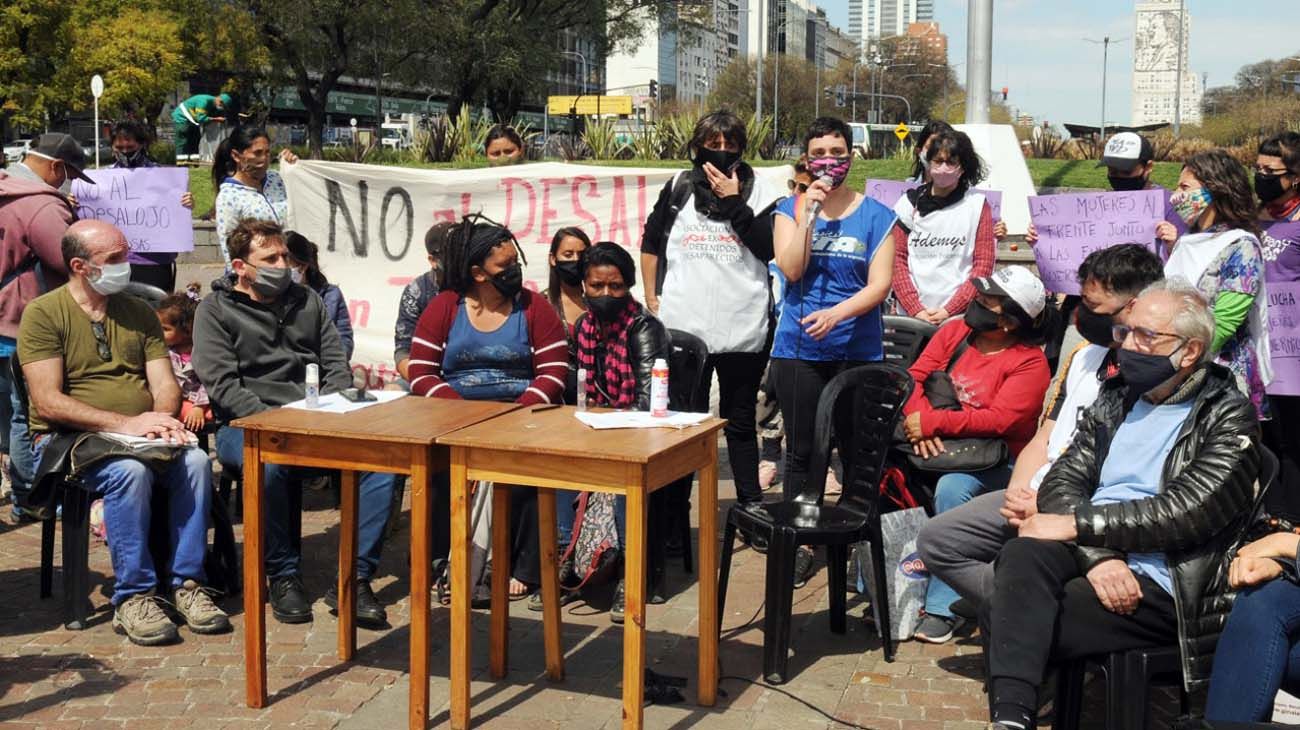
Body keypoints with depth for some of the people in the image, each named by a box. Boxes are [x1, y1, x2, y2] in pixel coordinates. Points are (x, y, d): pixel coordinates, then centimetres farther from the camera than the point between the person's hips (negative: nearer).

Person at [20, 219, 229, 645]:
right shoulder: (44, 314, -4)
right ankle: (132, 597, -25)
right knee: (131, 471, -35)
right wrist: (125, 424, -22)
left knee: (196, 461, -25)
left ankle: (186, 583, -18)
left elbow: (165, 384, 8)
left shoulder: (139, 313, 14)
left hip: (140, 435, 5)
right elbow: (48, 403, -14)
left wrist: (162, 420, -16)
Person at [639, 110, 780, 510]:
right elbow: (650, 244, 16)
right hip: (682, 326, 1)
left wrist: (734, 202, -13)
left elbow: (769, 248, -11)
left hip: (743, 328, -1)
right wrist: (652, 298, 10)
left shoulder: (757, 189, 2)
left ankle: (751, 506, 20)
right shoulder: (678, 187, 7)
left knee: (739, 421, 10)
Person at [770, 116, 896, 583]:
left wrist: (836, 313, -21)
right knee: (802, 451, 6)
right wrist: (809, 211, -14)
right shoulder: (791, 209, 5)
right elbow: (791, 269, -8)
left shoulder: (876, 216, 3)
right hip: (798, 351, 1)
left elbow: (879, 284, -5)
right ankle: (798, 542, 17)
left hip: (859, 351, -1)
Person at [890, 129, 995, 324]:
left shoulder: (977, 205, 2)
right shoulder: (909, 203, 5)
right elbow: (896, 259, 2)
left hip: (961, 315, -1)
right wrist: (915, 309, -9)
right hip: (910, 315, 1)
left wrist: (949, 310, -10)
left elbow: (984, 265, -1)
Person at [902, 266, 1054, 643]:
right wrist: (919, 422, -19)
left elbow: (998, 420, -21)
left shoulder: (1030, 362, -10)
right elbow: (915, 377, 1)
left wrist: (931, 423, -23)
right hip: (935, 446, 5)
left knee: (952, 488, -34)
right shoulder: (954, 332, 6)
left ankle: (943, 608, -24)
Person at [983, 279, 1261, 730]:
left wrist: (1077, 523, -14)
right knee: (1023, 554, -30)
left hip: (1163, 583, -5)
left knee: (1004, 618, -25)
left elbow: (1184, 512, -14)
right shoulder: (1116, 397, 17)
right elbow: (1061, 483, 6)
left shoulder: (1229, 417, 0)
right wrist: (1099, 554, -13)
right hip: (1090, 556, 5)